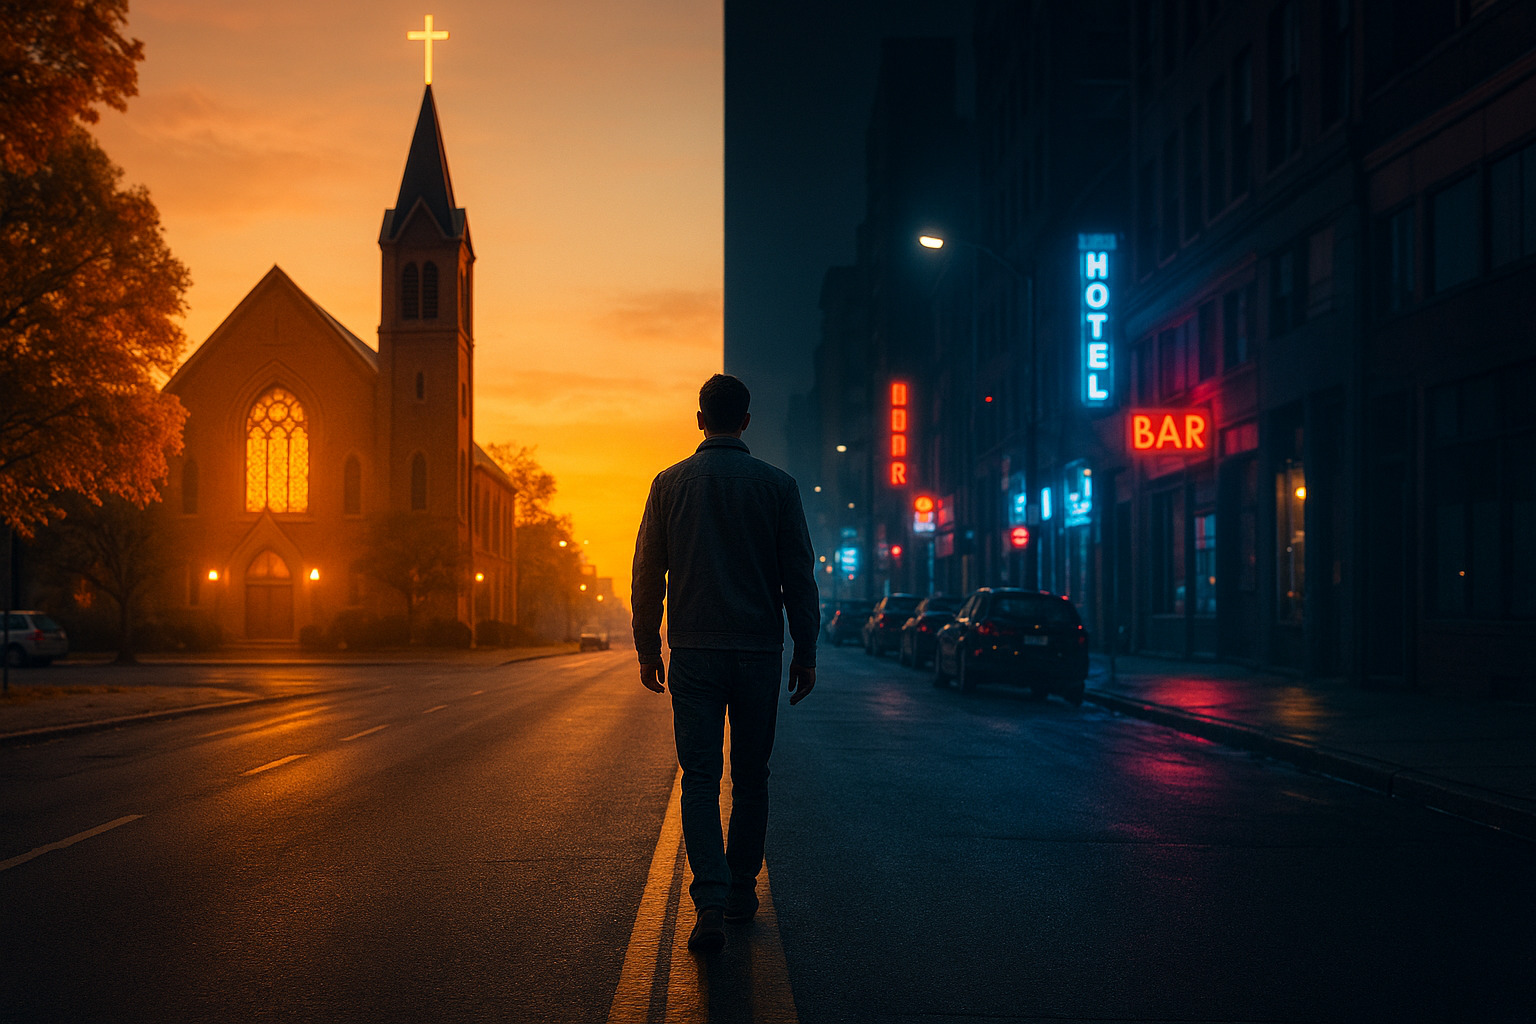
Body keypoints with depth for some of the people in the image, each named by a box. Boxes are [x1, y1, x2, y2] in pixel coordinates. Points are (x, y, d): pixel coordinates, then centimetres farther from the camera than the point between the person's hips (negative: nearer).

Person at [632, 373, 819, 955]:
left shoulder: (670, 484, 1)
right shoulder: (777, 486, 0)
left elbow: (648, 574, 4)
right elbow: (799, 577, 1)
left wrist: (647, 649, 13)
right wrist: (806, 652, 9)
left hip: (694, 652, 0)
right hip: (760, 651, 0)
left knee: (700, 779, 0)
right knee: (751, 777, 13)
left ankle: (711, 904, -14)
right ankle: (742, 891, 23)